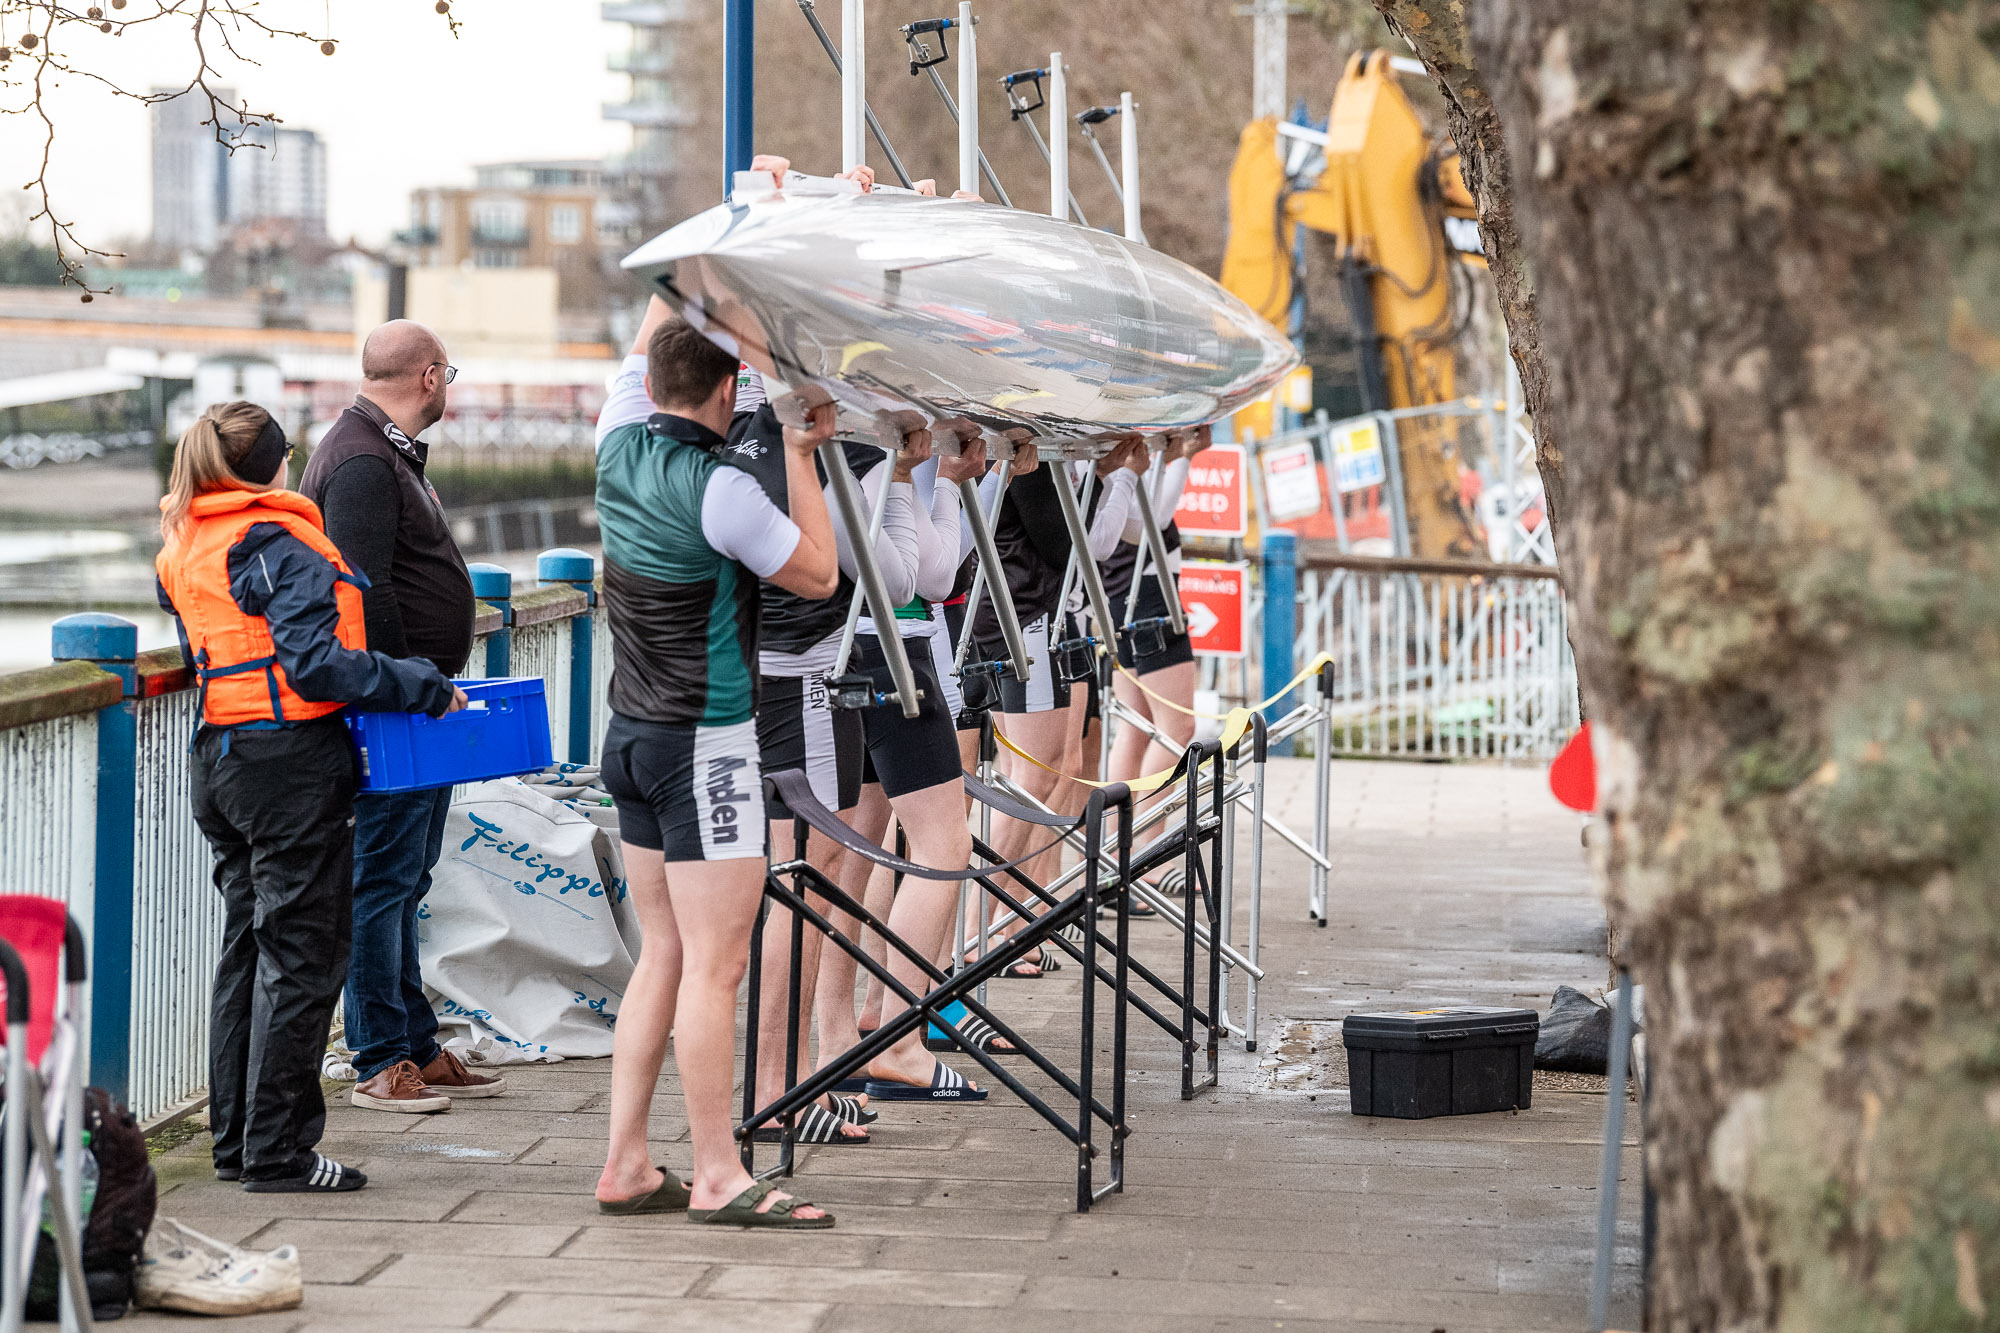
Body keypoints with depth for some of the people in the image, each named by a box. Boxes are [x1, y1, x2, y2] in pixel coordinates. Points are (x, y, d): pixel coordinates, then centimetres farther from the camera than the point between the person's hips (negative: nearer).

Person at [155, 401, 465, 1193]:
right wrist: (426, 689, -15)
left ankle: (236, 1140, 20)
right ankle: (278, 1151, -2)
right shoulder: (281, 547, -14)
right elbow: (315, 665, -21)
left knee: (247, 945, 16)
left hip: (218, 760, 9)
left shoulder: (183, 553, 12)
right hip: (291, 762, -9)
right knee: (300, 955, -3)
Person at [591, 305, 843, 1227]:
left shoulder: (620, 448, 3)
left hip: (631, 735, 8)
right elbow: (819, 573, -6)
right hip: (704, 744, -8)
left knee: (663, 955, 12)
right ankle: (717, 1177, -3)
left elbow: (645, 347, 23)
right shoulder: (719, 490, -19)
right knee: (714, 964, -5)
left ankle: (626, 1166, 12)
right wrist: (800, 453, 0)